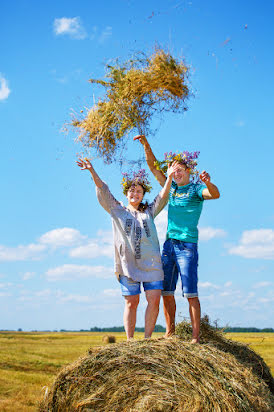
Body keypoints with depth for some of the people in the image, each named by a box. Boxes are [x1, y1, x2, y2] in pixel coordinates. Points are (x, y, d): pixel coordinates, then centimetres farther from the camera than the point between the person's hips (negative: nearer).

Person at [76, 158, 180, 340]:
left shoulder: (149, 211, 20)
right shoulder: (117, 210, 15)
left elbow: (163, 197, 10)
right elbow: (103, 192, 6)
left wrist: (169, 177, -5)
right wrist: (92, 171, -5)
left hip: (151, 263, 2)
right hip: (128, 264, -2)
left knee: (154, 299, -7)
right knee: (131, 303, -2)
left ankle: (147, 337, 3)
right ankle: (130, 340, 6)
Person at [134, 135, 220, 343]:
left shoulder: (196, 188, -2)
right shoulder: (171, 187, 15)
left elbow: (215, 194, -23)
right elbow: (153, 166, 18)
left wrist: (208, 182, -43)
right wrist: (146, 145, 8)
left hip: (187, 246, -6)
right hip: (169, 245, 6)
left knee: (190, 293, -8)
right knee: (166, 292, 6)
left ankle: (196, 336, -6)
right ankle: (170, 332, 14)